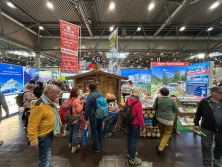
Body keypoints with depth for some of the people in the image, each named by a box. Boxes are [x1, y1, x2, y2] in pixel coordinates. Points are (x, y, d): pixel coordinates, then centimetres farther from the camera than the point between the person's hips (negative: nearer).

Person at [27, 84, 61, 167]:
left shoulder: (50, 102, 4)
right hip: (43, 135, -10)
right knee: (45, 155, 7)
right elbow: (33, 124, -28)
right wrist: (33, 139, -24)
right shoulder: (39, 105, -29)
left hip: (50, 133, 10)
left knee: (46, 154, 28)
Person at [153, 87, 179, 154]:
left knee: (161, 132, 22)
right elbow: (176, 110, -3)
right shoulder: (172, 100, -14)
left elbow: (154, 108, 1)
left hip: (159, 118, 3)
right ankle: (161, 147, 3)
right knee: (167, 133, 10)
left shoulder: (158, 98, -9)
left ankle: (163, 143, 40)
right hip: (168, 119, -3)